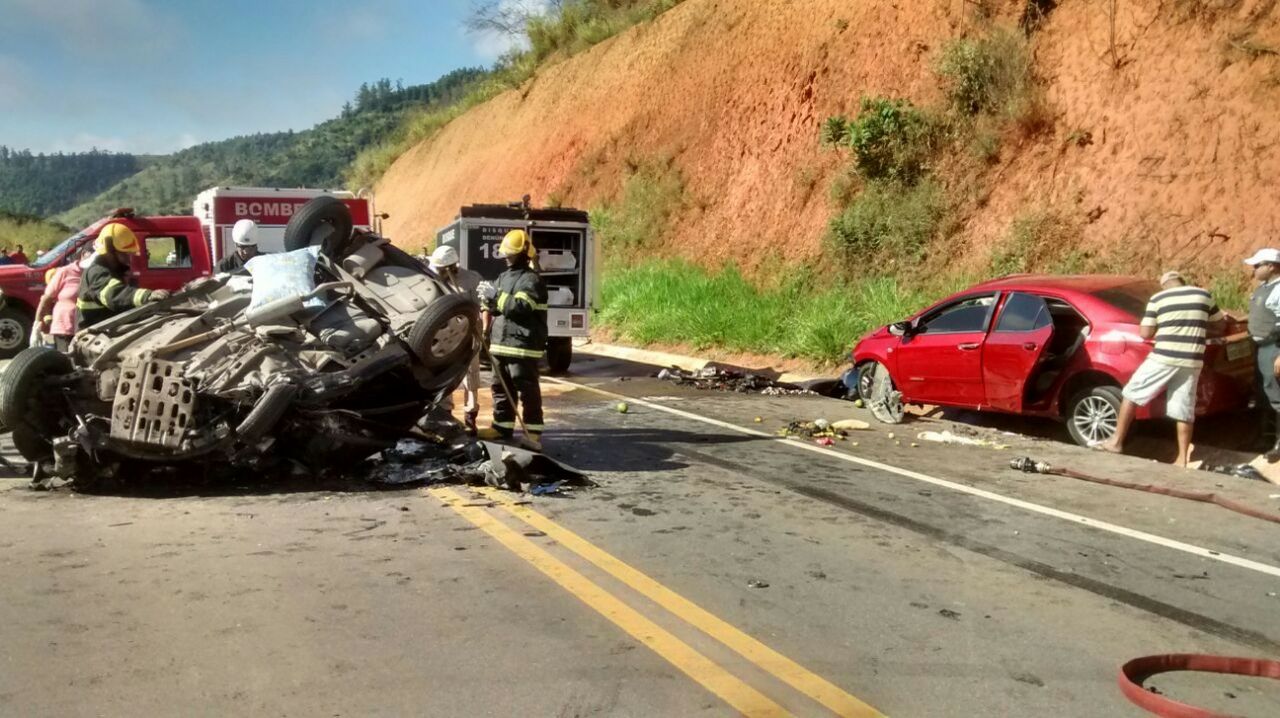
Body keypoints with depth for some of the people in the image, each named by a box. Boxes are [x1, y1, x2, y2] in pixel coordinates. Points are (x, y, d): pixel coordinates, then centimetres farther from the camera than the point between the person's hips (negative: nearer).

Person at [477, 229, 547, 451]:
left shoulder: (531, 279, -9)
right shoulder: (504, 277, 19)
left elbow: (520, 307, -23)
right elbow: (497, 308, 21)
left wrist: (495, 295, -18)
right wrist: (488, 300, -2)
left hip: (523, 346, -9)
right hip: (502, 343, 9)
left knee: (527, 390, -7)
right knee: (501, 387, 14)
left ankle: (533, 434, -6)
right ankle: (502, 426, 24)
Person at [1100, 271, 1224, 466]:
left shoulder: (1158, 298, 2)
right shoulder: (1204, 295, 9)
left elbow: (1145, 333, 0)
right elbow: (1220, 325, 21)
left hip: (1163, 358, -3)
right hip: (1192, 362, 3)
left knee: (1131, 394, 11)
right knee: (1184, 410, 8)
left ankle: (1116, 442, 12)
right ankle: (1183, 458, 11)